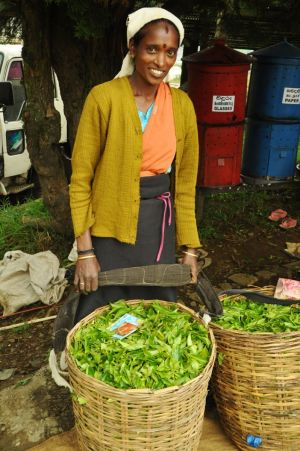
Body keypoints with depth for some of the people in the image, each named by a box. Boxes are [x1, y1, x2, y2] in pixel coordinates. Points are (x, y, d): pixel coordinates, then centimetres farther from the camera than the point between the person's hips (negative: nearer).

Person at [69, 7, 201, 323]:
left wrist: (189, 247, 5)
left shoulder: (182, 104, 2)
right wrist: (85, 251, -11)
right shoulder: (104, 97, -10)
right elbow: (80, 178, -8)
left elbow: (185, 182, 7)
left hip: (160, 225, 4)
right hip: (110, 227, -3)